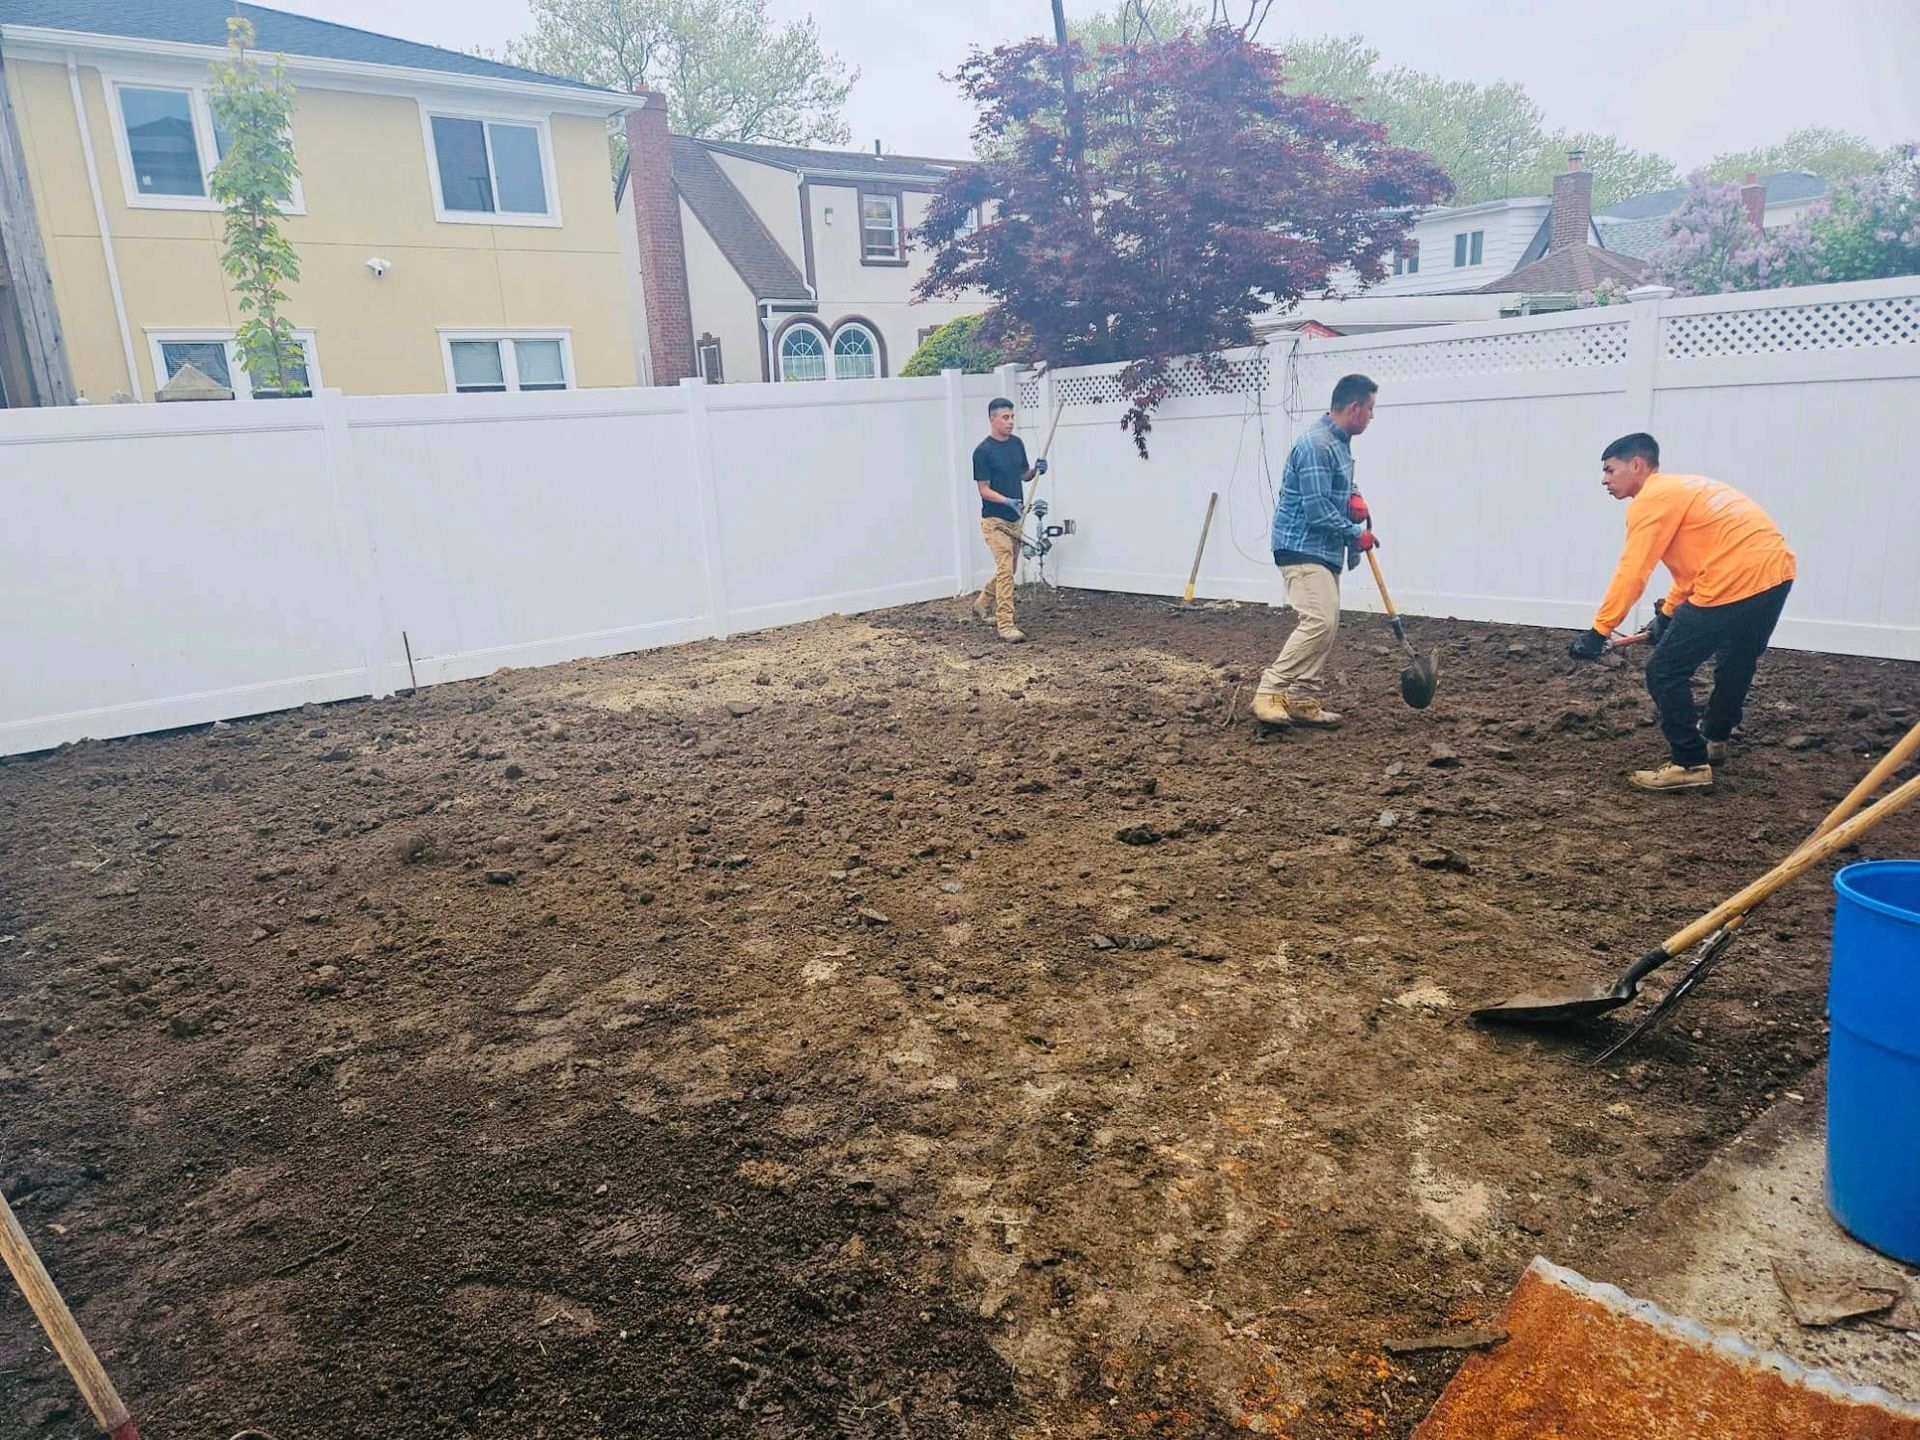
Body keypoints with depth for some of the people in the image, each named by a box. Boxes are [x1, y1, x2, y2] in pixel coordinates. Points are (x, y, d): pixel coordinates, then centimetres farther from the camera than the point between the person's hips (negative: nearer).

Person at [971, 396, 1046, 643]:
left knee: (1008, 569, 16)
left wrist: (1036, 469, -3)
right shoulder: (983, 451, -12)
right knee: (1005, 570, -13)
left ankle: (982, 604, 37)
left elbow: (1024, 475, 19)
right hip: (994, 520, -7)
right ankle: (1005, 625, -12)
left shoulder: (1017, 443, 8)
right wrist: (1007, 501, -27)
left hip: (1015, 519, 7)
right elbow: (984, 490, -13)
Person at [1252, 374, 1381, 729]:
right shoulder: (1317, 445, -19)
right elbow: (1316, 510, -22)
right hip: (1303, 549, -10)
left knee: (1327, 624, 8)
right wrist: (1356, 534, -10)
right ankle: (1269, 692, -15)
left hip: (1325, 550, 10)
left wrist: (1355, 498, 7)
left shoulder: (1341, 441, 13)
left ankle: (1303, 700, 11)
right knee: (1319, 620, -20)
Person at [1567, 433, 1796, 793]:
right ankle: (1714, 739, 51)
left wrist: (1598, 631, -12)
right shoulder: (1680, 489, 22)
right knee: (1736, 661, 31)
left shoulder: (1650, 500, -6)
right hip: (1775, 570, 10)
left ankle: (1690, 765, 4)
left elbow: (1631, 574, -14)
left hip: (1738, 581, -10)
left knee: (1664, 673, -2)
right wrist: (1667, 614, 28)